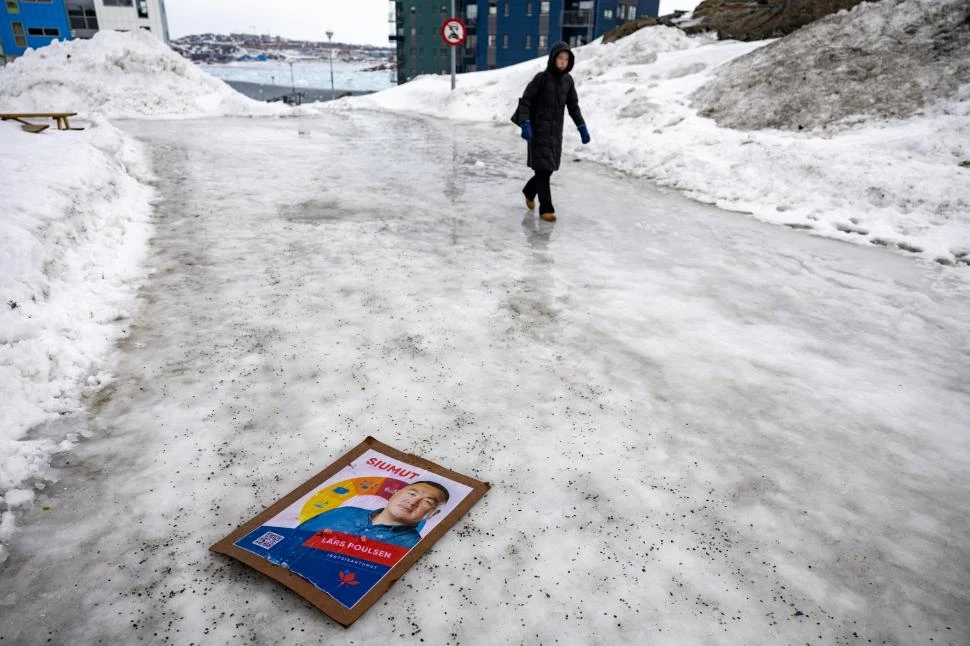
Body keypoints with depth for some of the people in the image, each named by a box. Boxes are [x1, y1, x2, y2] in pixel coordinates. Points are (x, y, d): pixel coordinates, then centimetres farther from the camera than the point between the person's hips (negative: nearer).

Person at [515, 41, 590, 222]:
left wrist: (582, 127, 9)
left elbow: (573, 106, 15)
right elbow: (525, 101, -10)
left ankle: (529, 191, 39)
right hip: (539, 130, -5)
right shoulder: (541, 78, -8)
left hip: (556, 131, 5)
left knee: (549, 168, 11)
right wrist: (525, 124, -22)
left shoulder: (568, 80, 7)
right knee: (543, 169, -7)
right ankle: (546, 209, 0)